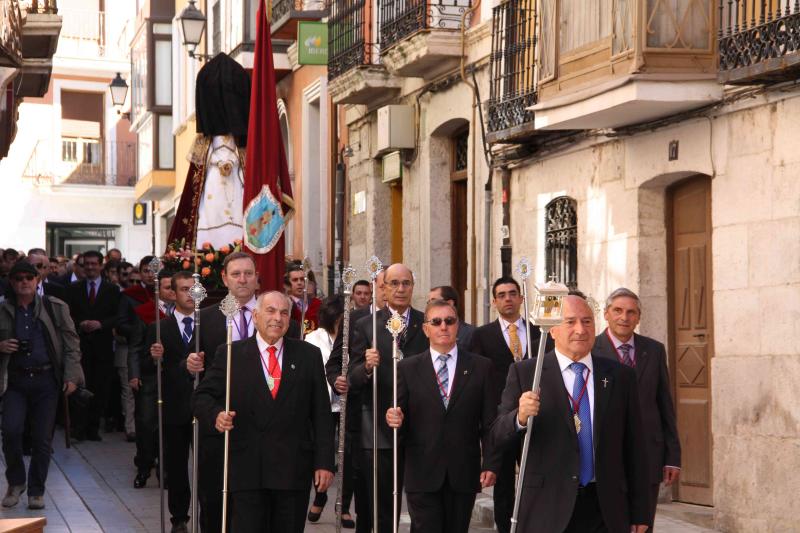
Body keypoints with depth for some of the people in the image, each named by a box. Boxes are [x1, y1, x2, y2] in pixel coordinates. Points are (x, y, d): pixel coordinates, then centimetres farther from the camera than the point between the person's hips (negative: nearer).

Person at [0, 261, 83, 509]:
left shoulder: (56, 308, 4)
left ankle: (36, 491, 15)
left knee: (42, 438, 0)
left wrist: (71, 376, -6)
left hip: (46, 379, 0)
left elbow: (71, 343, 4)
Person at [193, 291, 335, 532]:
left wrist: (324, 462, 0)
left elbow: (321, 414, 6)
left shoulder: (309, 356, 9)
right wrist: (216, 414, -18)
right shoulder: (230, 354, 6)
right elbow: (203, 397, 6)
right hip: (247, 472, -1)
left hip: (294, 471, 1)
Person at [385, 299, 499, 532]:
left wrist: (490, 464, -3)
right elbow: (399, 416, 5)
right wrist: (395, 420, -19)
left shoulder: (480, 367, 6)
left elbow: (489, 423, 4)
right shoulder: (407, 368, 6)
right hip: (422, 474, -1)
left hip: (463, 475, 1)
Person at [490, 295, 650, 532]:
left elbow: (635, 448, 7)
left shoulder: (620, 376, 6)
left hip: (606, 512, 2)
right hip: (547, 510, -1)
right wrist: (520, 417, -26)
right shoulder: (524, 373, 0)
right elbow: (497, 435, -5)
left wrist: (639, 513, 6)